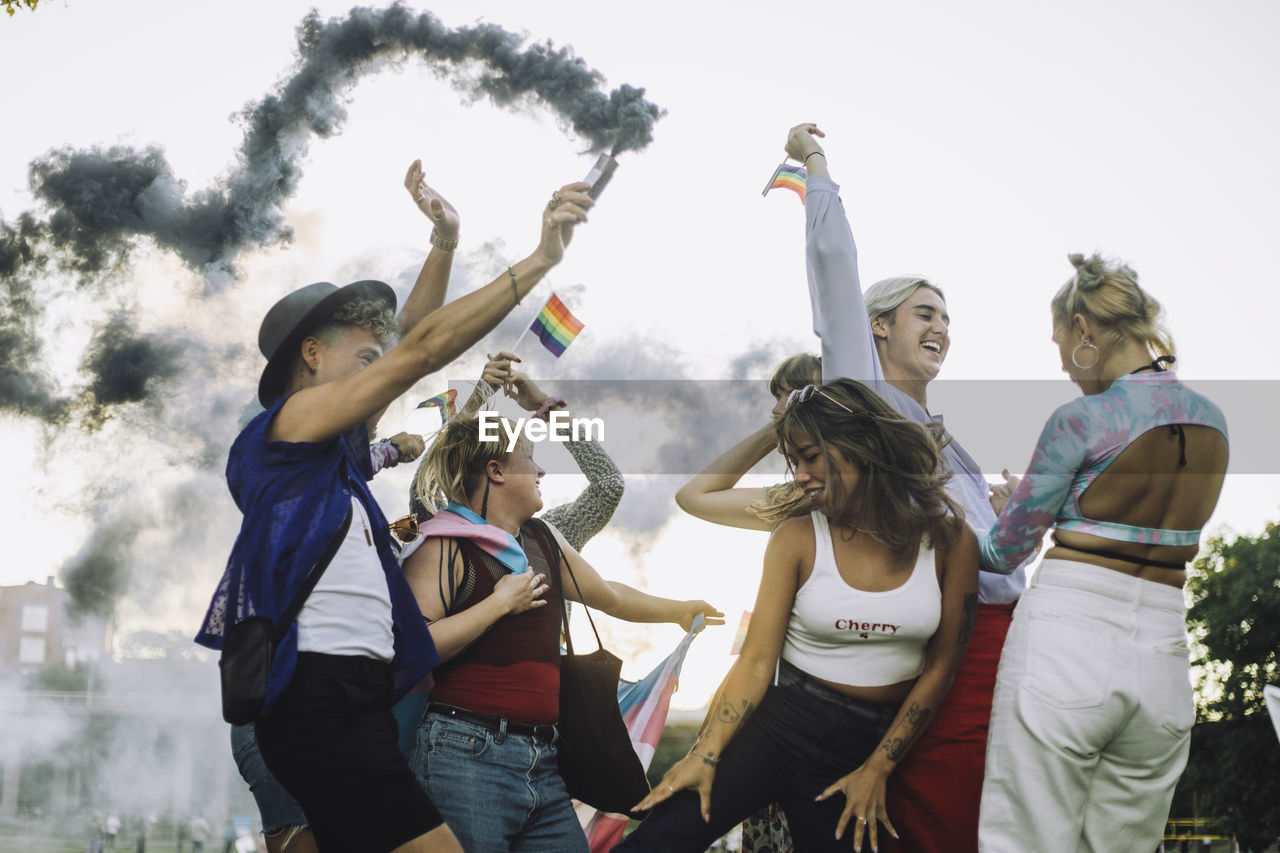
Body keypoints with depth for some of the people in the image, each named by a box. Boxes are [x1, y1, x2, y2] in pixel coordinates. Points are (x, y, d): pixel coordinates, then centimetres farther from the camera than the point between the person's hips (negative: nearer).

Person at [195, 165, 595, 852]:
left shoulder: (337, 445, 24)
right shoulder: (292, 419, -1)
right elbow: (422, 351, -8)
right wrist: (542, 258, -9)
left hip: (357, 696, 10)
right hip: (321, 697, -10)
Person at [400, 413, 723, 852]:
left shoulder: (544, 539, 19)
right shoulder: (444, 549, -6)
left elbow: (606, 594, 34)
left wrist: (679, 611, 43)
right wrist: (500, 603, -13)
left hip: (542, 762, 8)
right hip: (466, 755, -8)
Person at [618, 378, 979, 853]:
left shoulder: (950, 541, -2)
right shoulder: (797, 539, -2)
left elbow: (940, 667, 3)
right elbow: (757, 660, -7)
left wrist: (878, 769, 0)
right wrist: (706, 754, -19)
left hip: (868, 742, 1)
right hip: (781, 721, -1)